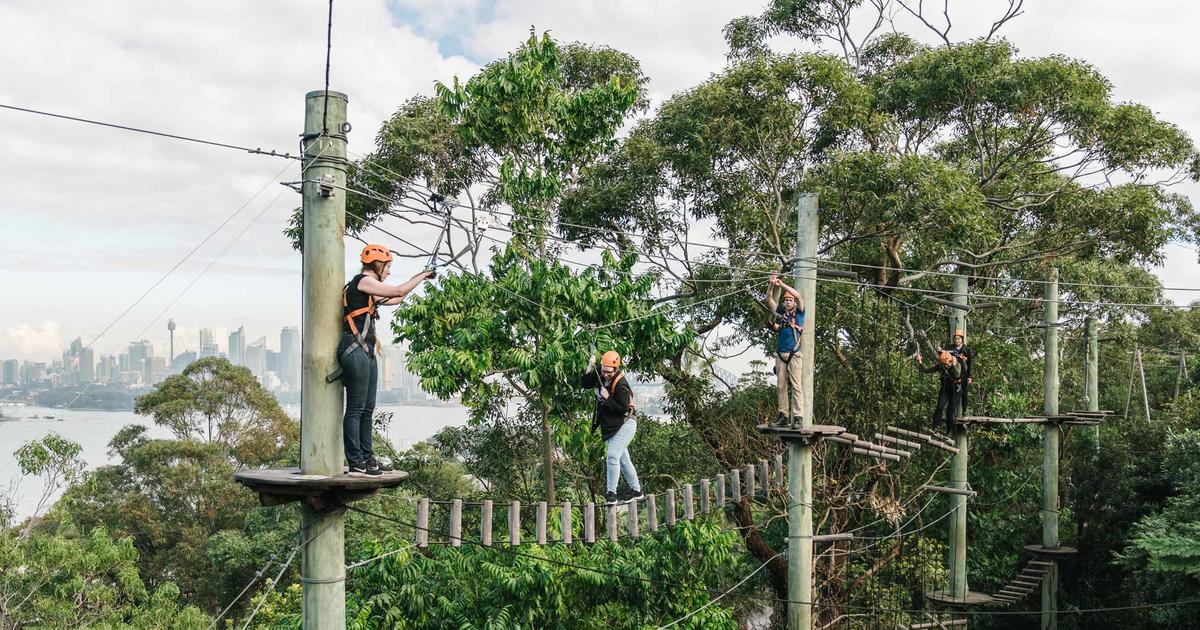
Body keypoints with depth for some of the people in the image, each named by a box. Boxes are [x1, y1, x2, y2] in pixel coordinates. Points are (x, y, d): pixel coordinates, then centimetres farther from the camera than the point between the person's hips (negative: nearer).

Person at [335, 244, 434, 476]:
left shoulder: (368, 289, 22)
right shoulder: (362, 281, -7)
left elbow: (396, 299, 32)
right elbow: (398, 291, -11)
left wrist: (420, 278, 29)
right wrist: (422, 276, 2)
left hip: (367, 352, 10)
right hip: (355, 350, -10)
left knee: (367, 409, 12)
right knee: (355, 409, -7)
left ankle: (366, 457, 18)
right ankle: (355, 463, -6)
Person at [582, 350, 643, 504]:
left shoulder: (621, 384, -24)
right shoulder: (601, 376, -1)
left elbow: (623, 409, -26)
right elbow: (586, 383, 6)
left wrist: (607, 397, -25)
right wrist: (590, 367, -7)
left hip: (624, 425, -9)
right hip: (610, 426, 9)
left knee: (612, 456, -18)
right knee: (623, 458, 15)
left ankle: (611, 493, -12)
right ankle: (636, 490, 26)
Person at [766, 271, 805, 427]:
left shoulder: (799, 312, 6)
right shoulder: (780, 313, 15)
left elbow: (798, 295, -7)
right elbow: (769, 299, 8)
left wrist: (782, 285, -11)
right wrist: (771, 285, -6)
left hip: (794, 354, -4)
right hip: (780, 354, 4)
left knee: (796, 385, -8)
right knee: (782, 386, 4)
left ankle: (798, 416, -12)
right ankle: (783, 415, 6)